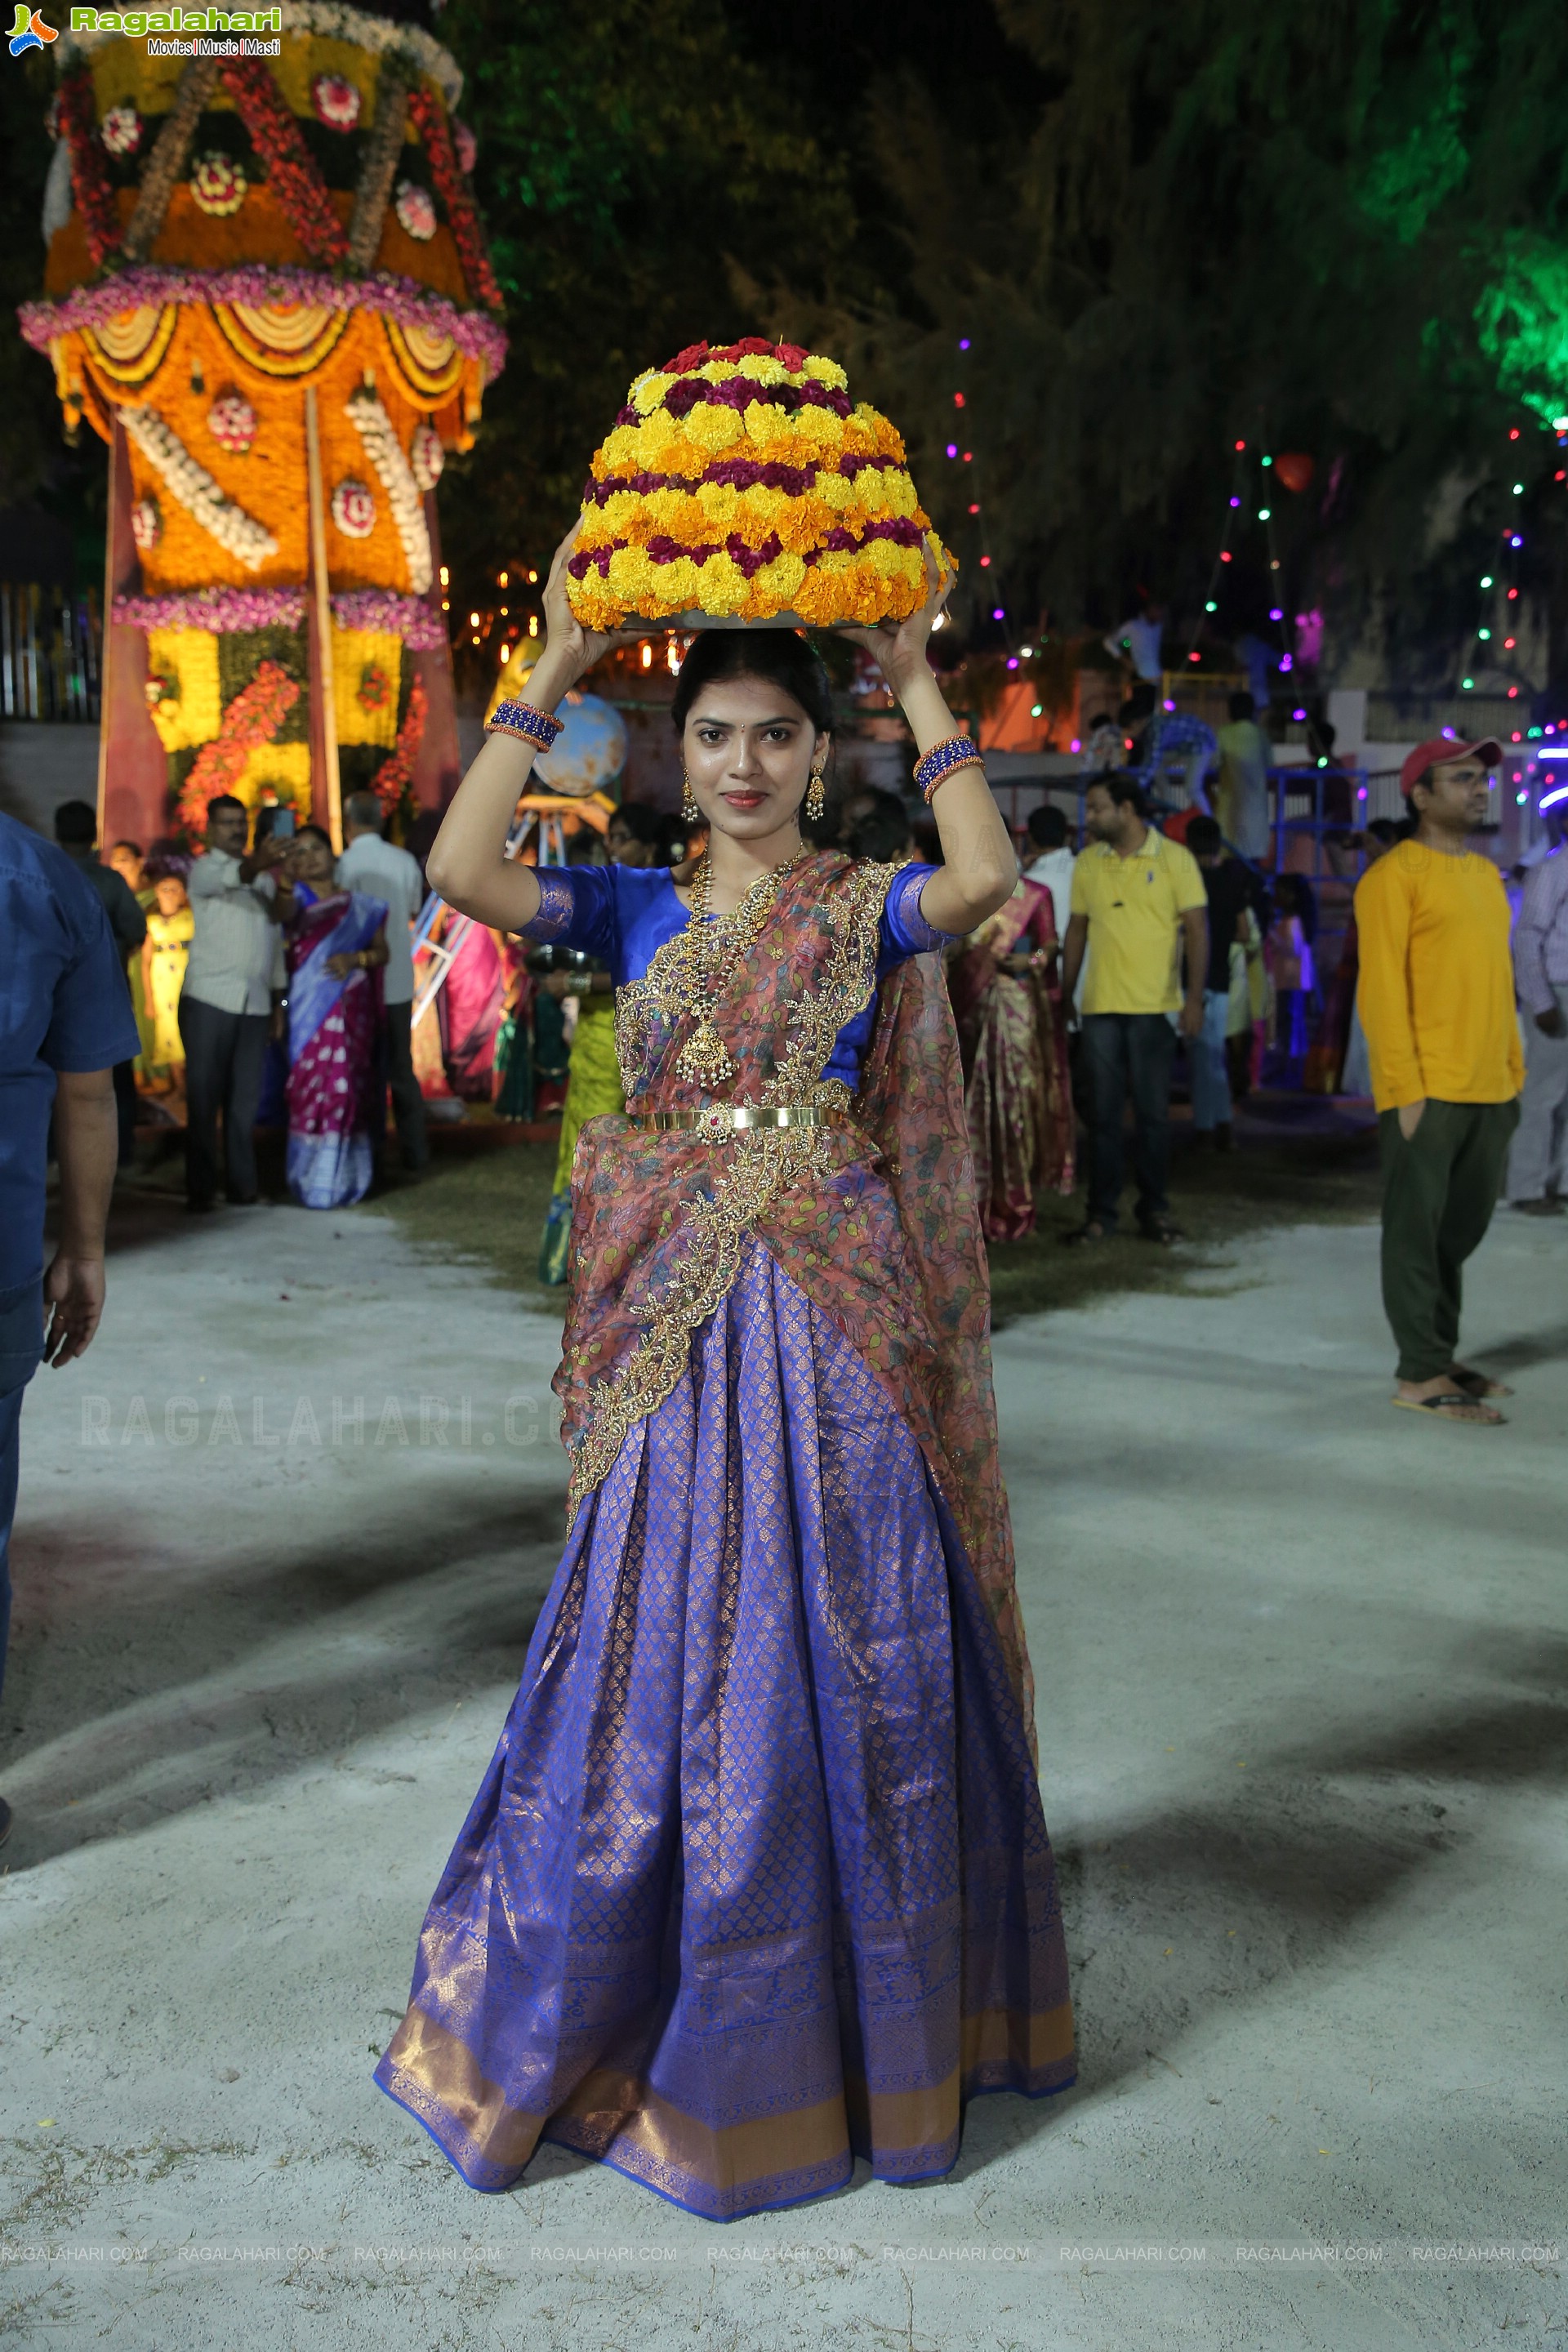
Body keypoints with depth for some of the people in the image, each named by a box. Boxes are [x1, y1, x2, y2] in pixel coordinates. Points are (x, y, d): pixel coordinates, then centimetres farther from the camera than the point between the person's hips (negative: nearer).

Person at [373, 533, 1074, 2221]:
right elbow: (460, 869, -9)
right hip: (676, 1325, 1)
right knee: (659, 1650, 7)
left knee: (836, 1655, 6)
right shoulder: (640, 911, 7)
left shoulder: (871, 912, 3)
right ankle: (612, 1998, 28)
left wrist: (917, 682, -12)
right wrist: (552, 671, -8)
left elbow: (988, 875, -20)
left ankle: (848, 2008, 27)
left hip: (838, 1322, -1)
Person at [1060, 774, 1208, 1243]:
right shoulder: (1087, 863, 8)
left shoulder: (1175, 859, -2)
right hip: (1100, 1006, 3)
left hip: (1154, 1006, -3)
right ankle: (1101, 1212, 11)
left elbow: (1196, 929, -3)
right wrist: (1063, 995, 9)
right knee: (1103, 1113, 4)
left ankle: (1154, 1208, 14)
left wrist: (1194, 997, -11)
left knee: (1153, 1112, 3)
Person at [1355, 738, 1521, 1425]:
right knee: (1417, 1229, -1)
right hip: (1426, 1091, -8)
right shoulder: (1396, 874, -7)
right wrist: (1405, 1090, -18)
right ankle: (1421, 1374, 5)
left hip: (1489, 1091, 8)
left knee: (1461, 1229, 14)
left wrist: (1513, 1073, 14)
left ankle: (1439, 1356, 25)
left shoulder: (1486, 875, 18)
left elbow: (1498, 980, 20)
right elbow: (1382, 988, -13)